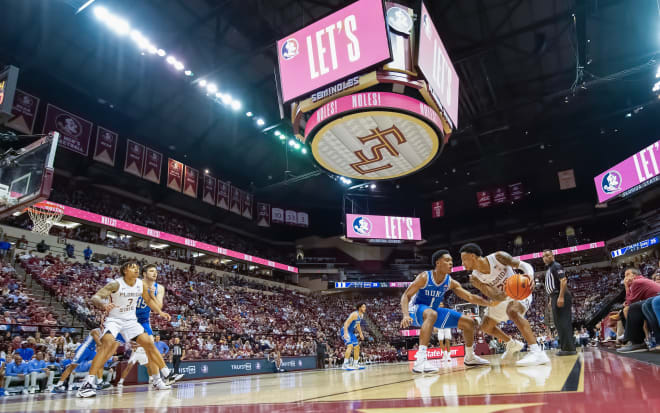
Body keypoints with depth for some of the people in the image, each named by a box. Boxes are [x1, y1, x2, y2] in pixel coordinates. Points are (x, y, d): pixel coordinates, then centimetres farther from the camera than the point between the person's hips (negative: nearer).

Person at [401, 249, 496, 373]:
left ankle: (470, 357, 28)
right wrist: (406, 315, -38)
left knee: (468, 322, 5)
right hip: (417, 310, -7)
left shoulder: (451, 282, -5)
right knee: (431, 314, -44)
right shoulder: (424, 277, -21)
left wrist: (489, 303, -20)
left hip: (434, 311, 7)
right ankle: (420, 361, -49)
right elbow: (406, 295, -22)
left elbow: (470, 297, -5)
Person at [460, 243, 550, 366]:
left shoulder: (497, 257, -25)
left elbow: (524, 265, -25)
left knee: (512, 311, -37)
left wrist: (530, 275, -48)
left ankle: (537, 352, -42)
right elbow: (495, 296, -26)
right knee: (486, 327, 11)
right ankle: (512, 344, 35)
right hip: (502, 298, 6)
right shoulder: (475, 279, -18)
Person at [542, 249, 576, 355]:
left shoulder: (556, 266, -7)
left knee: (563, 322, -11)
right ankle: (565, 347, 16)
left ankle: (569, 348, -10)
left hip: (560, 297, -10)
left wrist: (561, 297, -27)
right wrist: (551, 299, 24)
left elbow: (563, 280, -19)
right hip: (555, 297, 10)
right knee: (559, 323, 11)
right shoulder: (548, 269, 22)